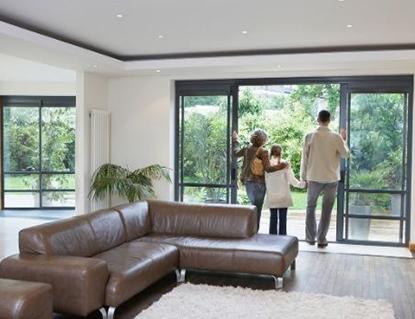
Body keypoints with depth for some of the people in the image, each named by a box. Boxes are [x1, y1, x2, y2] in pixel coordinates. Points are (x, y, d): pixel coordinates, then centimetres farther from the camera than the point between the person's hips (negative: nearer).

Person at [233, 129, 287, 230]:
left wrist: (236, 140, 37)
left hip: (247, 181, 7)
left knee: (253, 206, 20)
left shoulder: (247, 149, 4)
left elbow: (236, 152, 23)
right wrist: (281, 166, -10)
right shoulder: (263, 151, -14)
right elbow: (267, 168, -17)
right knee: (257, 209, 1)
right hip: (258, 183, -7)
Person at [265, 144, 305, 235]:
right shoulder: (285, 164, -7)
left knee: (273, 217, 8)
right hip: (283, 196, -1)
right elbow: (292, 179, -6)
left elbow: (264, 180, -1)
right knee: (283, 218, 4)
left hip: (271, 196, 2)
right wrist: (301, 184, 6)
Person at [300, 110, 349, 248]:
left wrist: (304, 176, 7)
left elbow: (304, 158, -3)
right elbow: (345, 154, 4)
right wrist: (343, 140, 17)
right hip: (332, 178, 0)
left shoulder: (310, 136, -6)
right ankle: (321, 240, 10)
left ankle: (310, 237, 19)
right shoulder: (336, 136, -6)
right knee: (326, 210, 8)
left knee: (310, 207, 16)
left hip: (314, 177, 0)